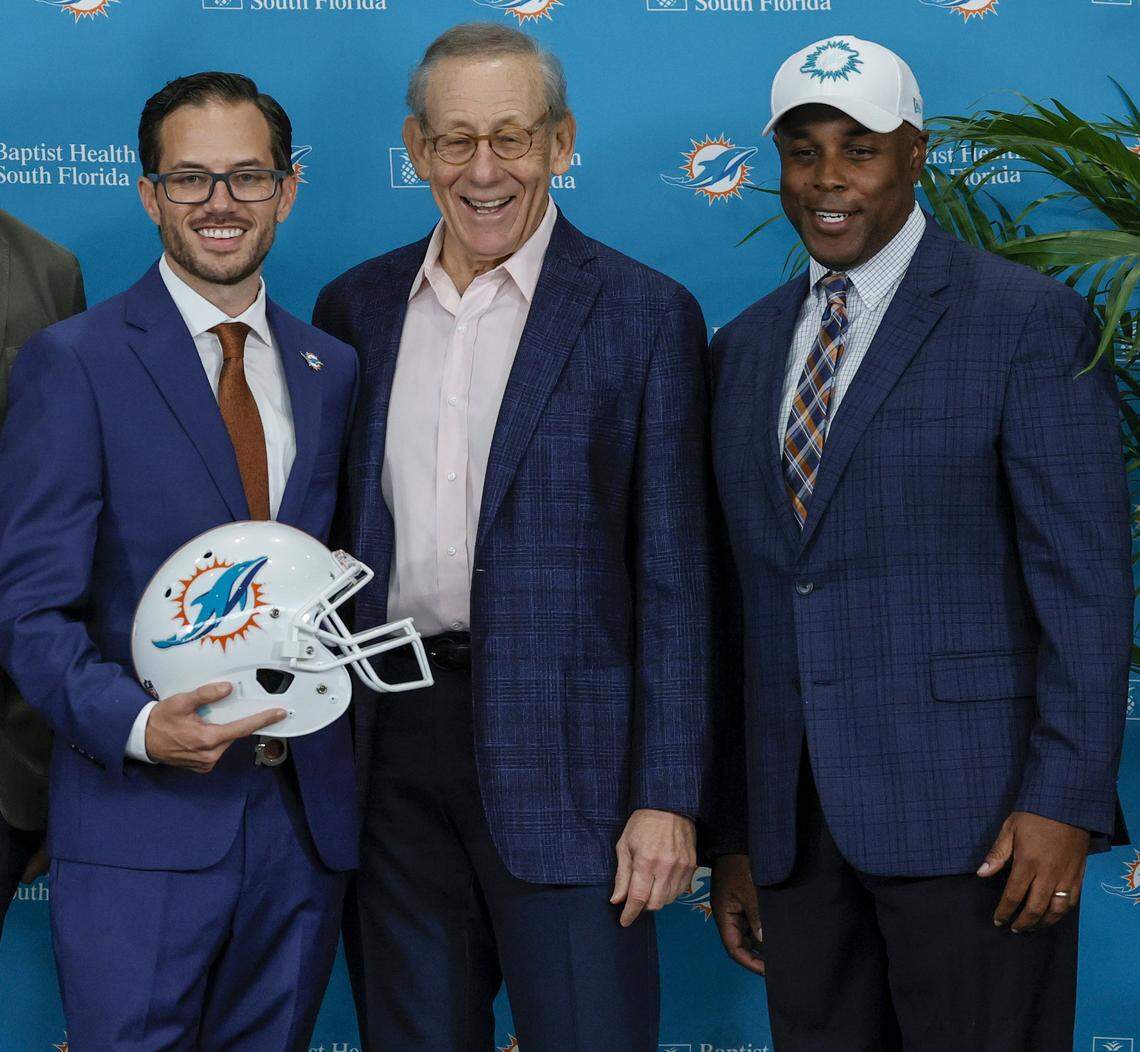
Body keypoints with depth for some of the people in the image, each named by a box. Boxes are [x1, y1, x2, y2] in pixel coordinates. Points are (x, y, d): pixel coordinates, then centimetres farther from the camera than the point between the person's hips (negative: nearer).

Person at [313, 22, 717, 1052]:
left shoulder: (645, 317, -2)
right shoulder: (356, 307, 10)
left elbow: (674, 580, -4)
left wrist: (667, 800, -9)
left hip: (562, 751, -4)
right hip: (396, 745, 4)